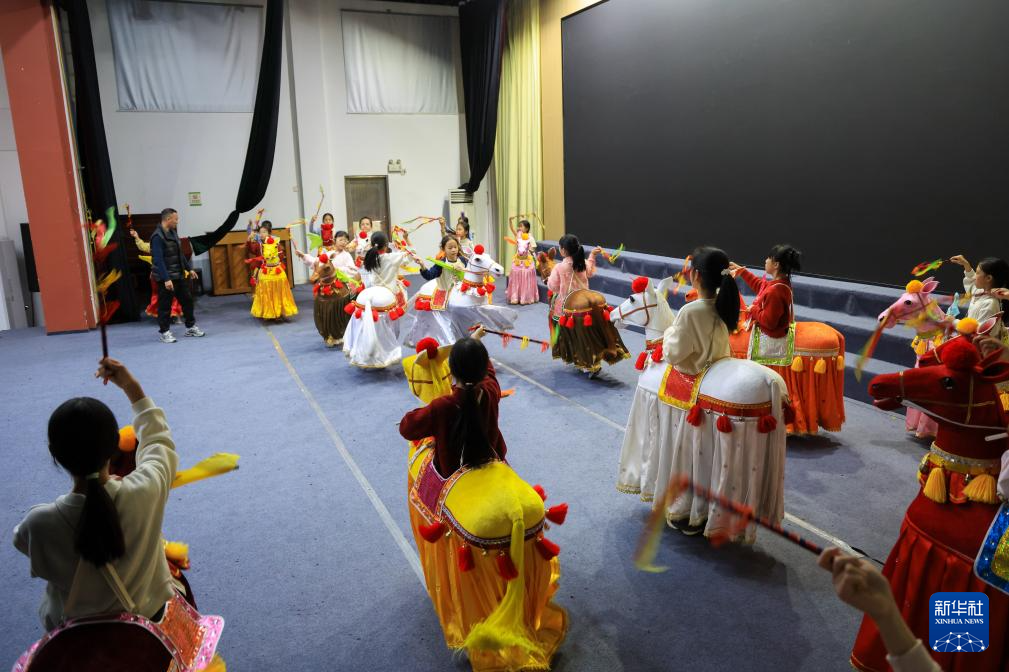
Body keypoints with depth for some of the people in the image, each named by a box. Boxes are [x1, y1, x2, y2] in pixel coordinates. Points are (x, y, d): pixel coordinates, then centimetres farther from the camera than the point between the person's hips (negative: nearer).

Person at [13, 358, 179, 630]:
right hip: (152, 616, 0)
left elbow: (21, 538, -3)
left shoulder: (41, 523, -32)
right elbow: (159, 442, -7)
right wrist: (132, 388, -1)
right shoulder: (146, 491, -32)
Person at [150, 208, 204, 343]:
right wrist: (166, 279, -26)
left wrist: (189, 268, 18)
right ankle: (164, 331, 12)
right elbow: (158, 260, -23)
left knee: (187, 299, 12)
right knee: (165, 305, 1)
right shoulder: (157, 236, -17)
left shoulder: (173, 232, 9)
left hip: (179, 275, 8)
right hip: (165, 278, -8)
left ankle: (191, 327, 23)